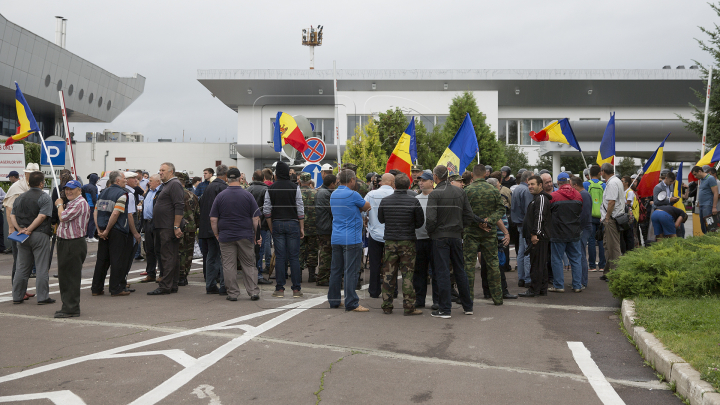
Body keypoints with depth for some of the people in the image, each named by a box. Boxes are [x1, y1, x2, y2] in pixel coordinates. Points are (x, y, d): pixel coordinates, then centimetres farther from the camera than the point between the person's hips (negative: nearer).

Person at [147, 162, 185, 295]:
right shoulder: (166, 185, 22)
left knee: (168, 257, -9)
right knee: (172, 257, 12)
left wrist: (176, 226, -23)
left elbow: (179, 207, -20)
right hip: (163, 228, 11)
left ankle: (165, 286, -8)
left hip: (169, 228, -11)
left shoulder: (175, 184, -11)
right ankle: (173, 285, 16)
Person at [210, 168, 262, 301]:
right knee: (249, 265, 8)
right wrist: (255, 234, 9)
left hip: (226, 236, 0)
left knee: (229, 265, 5)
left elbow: (213, 219, 0)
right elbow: (256, 218, -2)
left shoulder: (220, 196, -1)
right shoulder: (247, 195, -2)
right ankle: (253, 291, 5)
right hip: (246, 235, 0)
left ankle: (232, 293, 6)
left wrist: (217, 235, 10)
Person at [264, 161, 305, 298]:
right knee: (294, 257, 2)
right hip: (292, 223, -1)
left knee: (280, 257, 4)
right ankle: (296, 289, 3)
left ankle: (280, 289, 5)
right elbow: (300, 209, -3)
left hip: (277, 224, 1)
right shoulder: (295, 187, -1)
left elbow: (266, 210, 1)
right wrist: (302, 228, 3)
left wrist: (271, 228, 10)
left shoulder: (270, 189, 2)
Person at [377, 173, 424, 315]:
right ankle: (409, 307, 4)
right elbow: (420, 222, 0)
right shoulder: (414, 201, -9)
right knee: (408, 275, 2)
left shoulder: (385, 201, -1)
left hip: (389, 241, 2)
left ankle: (387, 306, 14)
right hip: (407, 242, -2)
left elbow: (381, 219, 12)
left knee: (388, 275, 9)